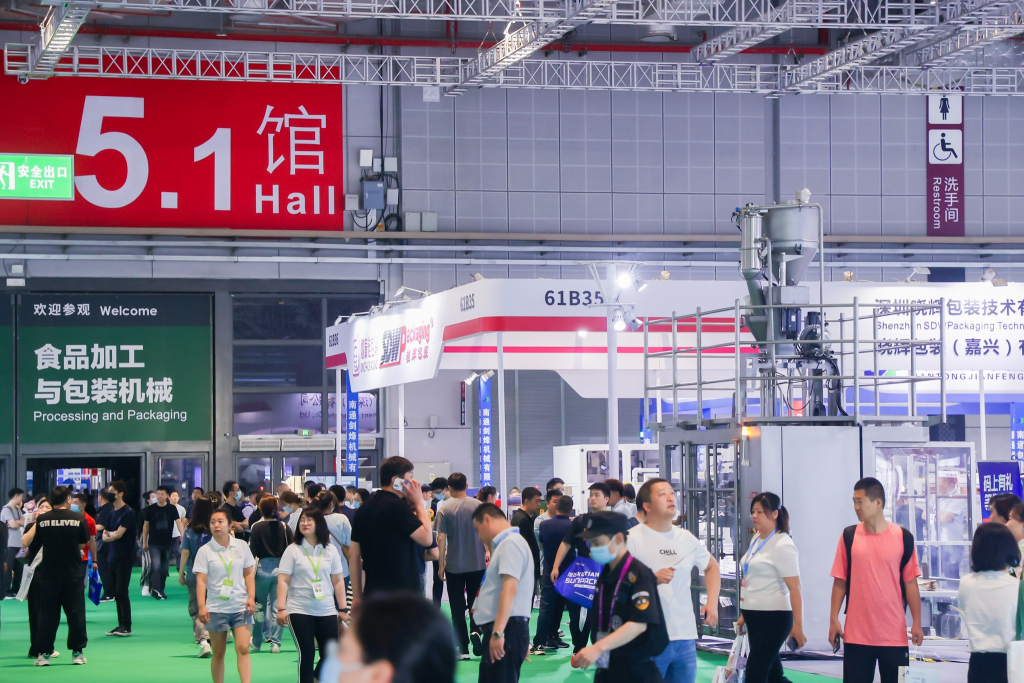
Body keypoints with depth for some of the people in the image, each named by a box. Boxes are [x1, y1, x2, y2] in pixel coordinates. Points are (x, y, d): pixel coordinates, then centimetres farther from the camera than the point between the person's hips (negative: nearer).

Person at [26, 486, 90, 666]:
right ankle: (77, 652, 10)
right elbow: (83, 544, 4)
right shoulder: (78, 518, -7)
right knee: (75, 612, 8)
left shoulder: (41, 520, -5)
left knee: (47, 614, 7)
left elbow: (33, 547, 3)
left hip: (49, 574, 1)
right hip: (73, 574, 0)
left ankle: (44, 653, 7)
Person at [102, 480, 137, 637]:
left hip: (124, 557, -8)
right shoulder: (112, 513, 14)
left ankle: (126, 626, -6)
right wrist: (112, 535, -7)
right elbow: (104, 536, 12)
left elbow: (118, 534, -16)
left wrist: (109, 534, 2)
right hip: (113, 556, 8)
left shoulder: (128, 512, -9)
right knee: (116, 593, 7)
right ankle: (121, 625, 11)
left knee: (121, 592, -9)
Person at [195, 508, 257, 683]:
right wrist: (202, 607, -17)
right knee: (218, 653, 7)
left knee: (243, 649, -11)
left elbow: (249, 574, 8)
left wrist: (251, 597, -3)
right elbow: (201, 580, -8)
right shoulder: (205, 551, -4)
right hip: (216, 608, -1)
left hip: (241, 607, 1)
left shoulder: (241, 546, 3)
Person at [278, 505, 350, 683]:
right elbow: (283, 581, -4)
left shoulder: (330, 550, 6)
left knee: (331, 655, 3)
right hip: (299, 611, -3)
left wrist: (343, 609, 6)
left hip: (327, 611, 3)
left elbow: (338, 581, 9)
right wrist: (281, 609, -12)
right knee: (306, 655, -5)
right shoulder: (293, 550, -2)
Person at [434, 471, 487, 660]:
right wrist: (488, 553, 11)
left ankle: (463, 649, 5)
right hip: (477, 564, 2)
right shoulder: (479, 506, -3)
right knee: (476, 606, 13)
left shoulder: (445, 510, -8)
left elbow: (441, 539, -10)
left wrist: (441, 565, -3)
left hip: (454, 566, -2)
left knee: (458, 608, 6)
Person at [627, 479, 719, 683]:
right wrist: (653, 580, -24)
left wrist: (712, 603, 15)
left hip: (686, 637, 5)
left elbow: (711, 566, 28)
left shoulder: (686, 538, 11)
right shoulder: (632, 539, -6)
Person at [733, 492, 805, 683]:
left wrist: (797, 625, -23)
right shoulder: (757, 540, 12)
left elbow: (794, 588, -18)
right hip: (755, 617, 8)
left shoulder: (782, 544, -13)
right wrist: (744, 614, 21)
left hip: (773, 617, -8)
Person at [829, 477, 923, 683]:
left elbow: (910, 583, 3)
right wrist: (834, 619, -1)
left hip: (894, 634, -1)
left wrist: (916, 622, -1)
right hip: (857, 634, 1)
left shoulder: (903, 537, -1)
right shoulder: (849, 536, 2)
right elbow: (840, 581, 5)